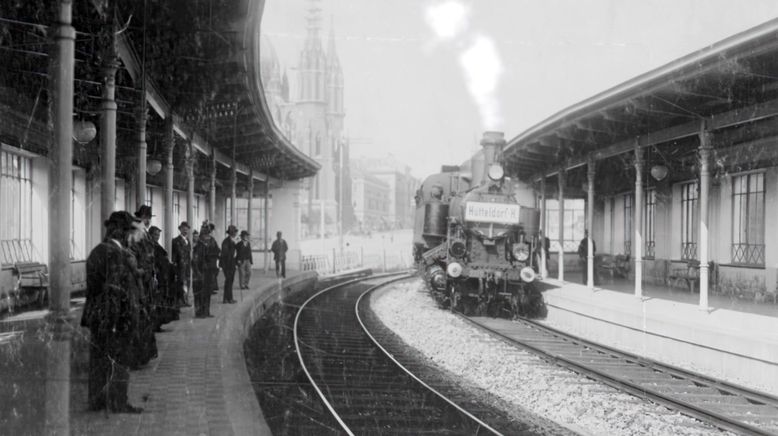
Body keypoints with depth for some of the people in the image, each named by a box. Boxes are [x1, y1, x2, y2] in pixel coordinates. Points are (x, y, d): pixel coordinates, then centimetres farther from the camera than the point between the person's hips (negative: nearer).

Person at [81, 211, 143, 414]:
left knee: (99, 359, 15)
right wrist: (113, 321, -20)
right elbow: (114, 290, -21)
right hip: (118, 317, -9)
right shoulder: (116, 254, -18)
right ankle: (117, 404, 4)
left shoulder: (96, 252, 11)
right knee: (119, 360, -1)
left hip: (96, 315, 9)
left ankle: (96, 400, 22)